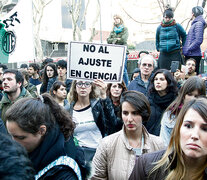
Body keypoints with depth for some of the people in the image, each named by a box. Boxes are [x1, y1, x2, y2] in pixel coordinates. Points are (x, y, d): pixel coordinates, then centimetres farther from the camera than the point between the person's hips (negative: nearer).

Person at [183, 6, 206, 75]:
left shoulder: (199, 23, -9)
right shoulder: (194, 24, 20)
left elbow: (198, 40, -18)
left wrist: (188, 49, -16)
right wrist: (185, 47, 18)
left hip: (194, 55, -10)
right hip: (190, 55, 10)